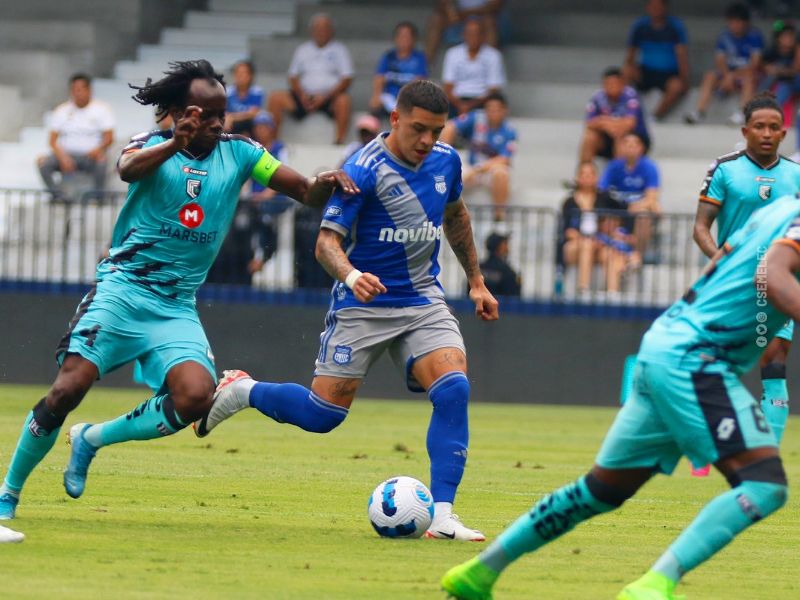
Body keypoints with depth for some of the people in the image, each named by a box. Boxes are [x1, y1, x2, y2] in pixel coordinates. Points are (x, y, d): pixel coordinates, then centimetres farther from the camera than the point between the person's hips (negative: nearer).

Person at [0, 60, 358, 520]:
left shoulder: (238, 153, 7)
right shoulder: (153, 145, -3)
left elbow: (306, 193, 5)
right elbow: (129, 168, -27)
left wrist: (325, 183, -20)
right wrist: (175, 144, -46)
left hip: (177, 309, 3)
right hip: (121, 291, -3)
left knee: (197, 396, -22)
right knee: (68, 389, -16)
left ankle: (91, 439, 1)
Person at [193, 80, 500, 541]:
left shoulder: (446, 161, 1)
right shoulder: (364, 171, -18)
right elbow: (327, 240, -21)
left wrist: (477, 281, 23)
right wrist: (351, 276, -42)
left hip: (423, 301, 5)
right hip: (363, 304, -4)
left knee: (454, 388, -20)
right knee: (322, 414, -5)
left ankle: (443, 516, -17)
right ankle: (240, 391, 25)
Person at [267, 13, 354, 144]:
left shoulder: (339, 50, 8)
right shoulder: (303, 50, 17)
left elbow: (346, 79, -1)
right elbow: (293, 77, 14)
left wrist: (325, 97, -15)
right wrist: (302, 95, -8)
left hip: (330, 98, -3)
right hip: (305, 97, 3)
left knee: (343, 100, -36)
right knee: (276, 97, -19)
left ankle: (340, 139, -32)